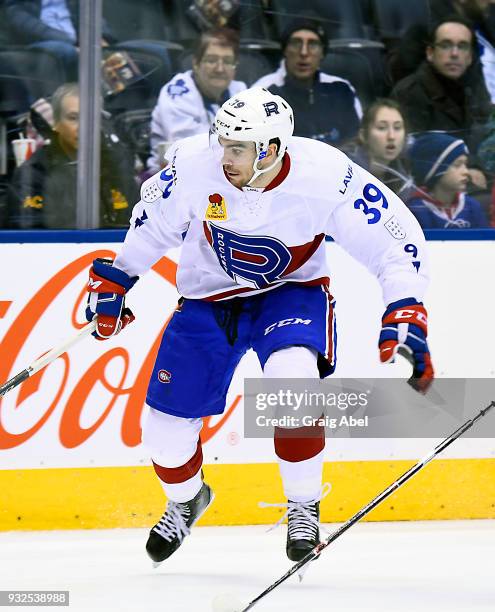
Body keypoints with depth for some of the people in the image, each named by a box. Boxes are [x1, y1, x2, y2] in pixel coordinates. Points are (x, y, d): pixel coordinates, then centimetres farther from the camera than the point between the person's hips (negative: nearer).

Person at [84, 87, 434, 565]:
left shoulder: (326, 177, -29)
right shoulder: (195, 165, -24)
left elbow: (396, 238, -19)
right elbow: (154, 216, -2)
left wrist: (405, 313, -27)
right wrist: (115, 276, 3)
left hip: (292, 290, -3)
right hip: (210, 296, 3)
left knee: (291, 380, -34)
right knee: (166, 424, 1)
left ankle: (304, 508, -12)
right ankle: (185, 499, 37)